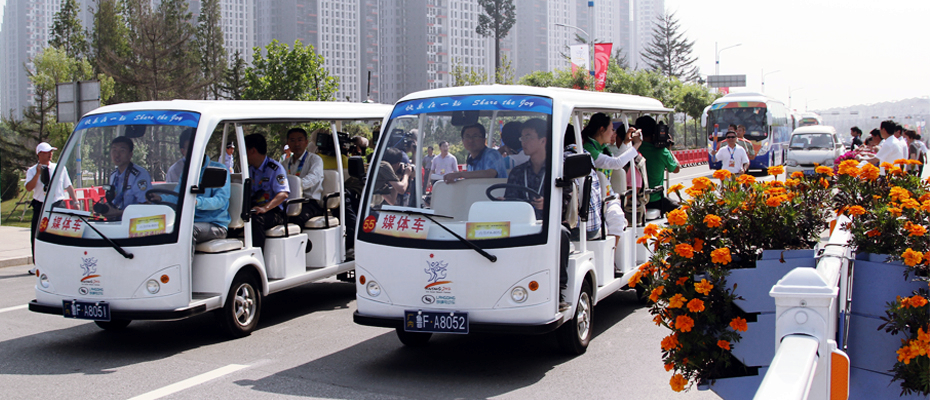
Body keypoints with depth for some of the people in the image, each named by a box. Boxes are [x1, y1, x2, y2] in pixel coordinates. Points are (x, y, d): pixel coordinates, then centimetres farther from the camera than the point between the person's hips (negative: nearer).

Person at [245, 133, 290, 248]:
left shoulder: (275, 168, -5)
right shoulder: (249, 170, 20)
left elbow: (283, 194, -16)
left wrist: (265, 208, -30)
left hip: (273, 211, -6)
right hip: (253, 209, 6)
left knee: (256, 219, -38)